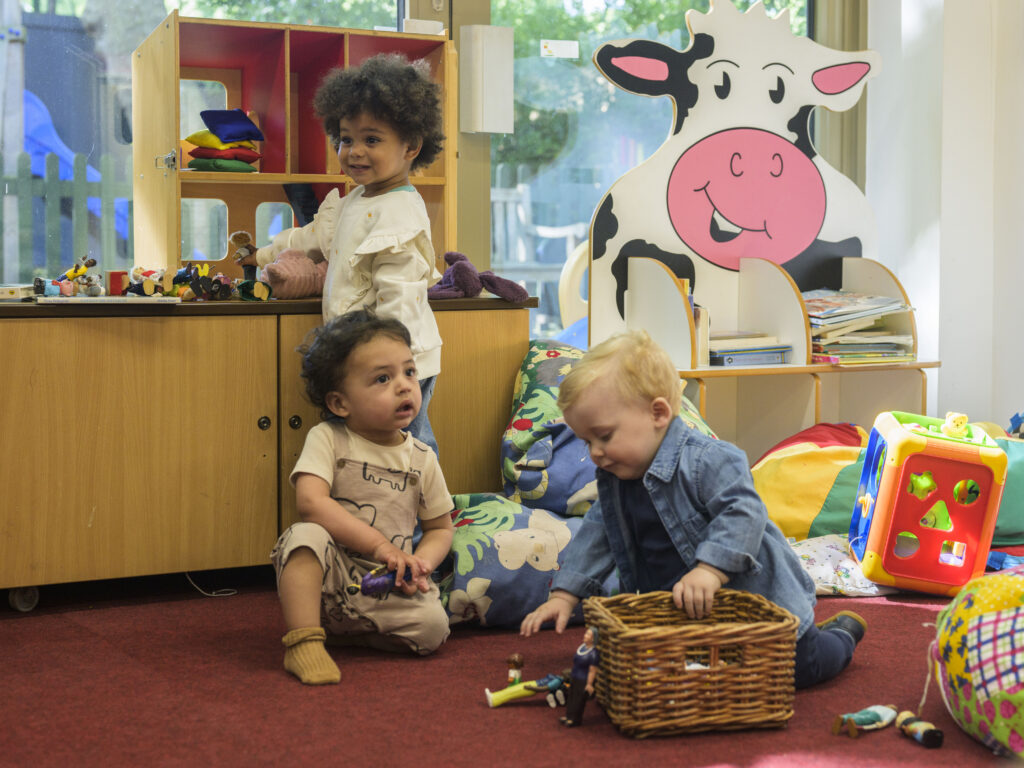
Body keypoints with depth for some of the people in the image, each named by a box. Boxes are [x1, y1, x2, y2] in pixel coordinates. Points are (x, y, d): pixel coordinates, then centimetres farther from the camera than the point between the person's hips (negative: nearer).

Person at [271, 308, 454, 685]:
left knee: (432, 627, -22)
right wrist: (380, 545, -23)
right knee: (307, 535, -31)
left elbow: (440, 528, 13)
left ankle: (342, 630, 0)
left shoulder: (421, 459, 5)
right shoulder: (327, 439, -5)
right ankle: (304, 641, -27)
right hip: (332, 580, -3)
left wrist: (421, 561, -10)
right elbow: (311, 502, -20)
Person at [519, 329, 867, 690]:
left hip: (761, 599, -8)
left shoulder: (708, 460, -27)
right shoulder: (614, 479, -1)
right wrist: (564, 595, -6)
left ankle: (841, 633, 28)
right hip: (679, 607, 8)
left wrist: (709, 571, -47)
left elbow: (744, 514, -36)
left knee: (797, 668, -9)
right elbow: (596, 536, 3)